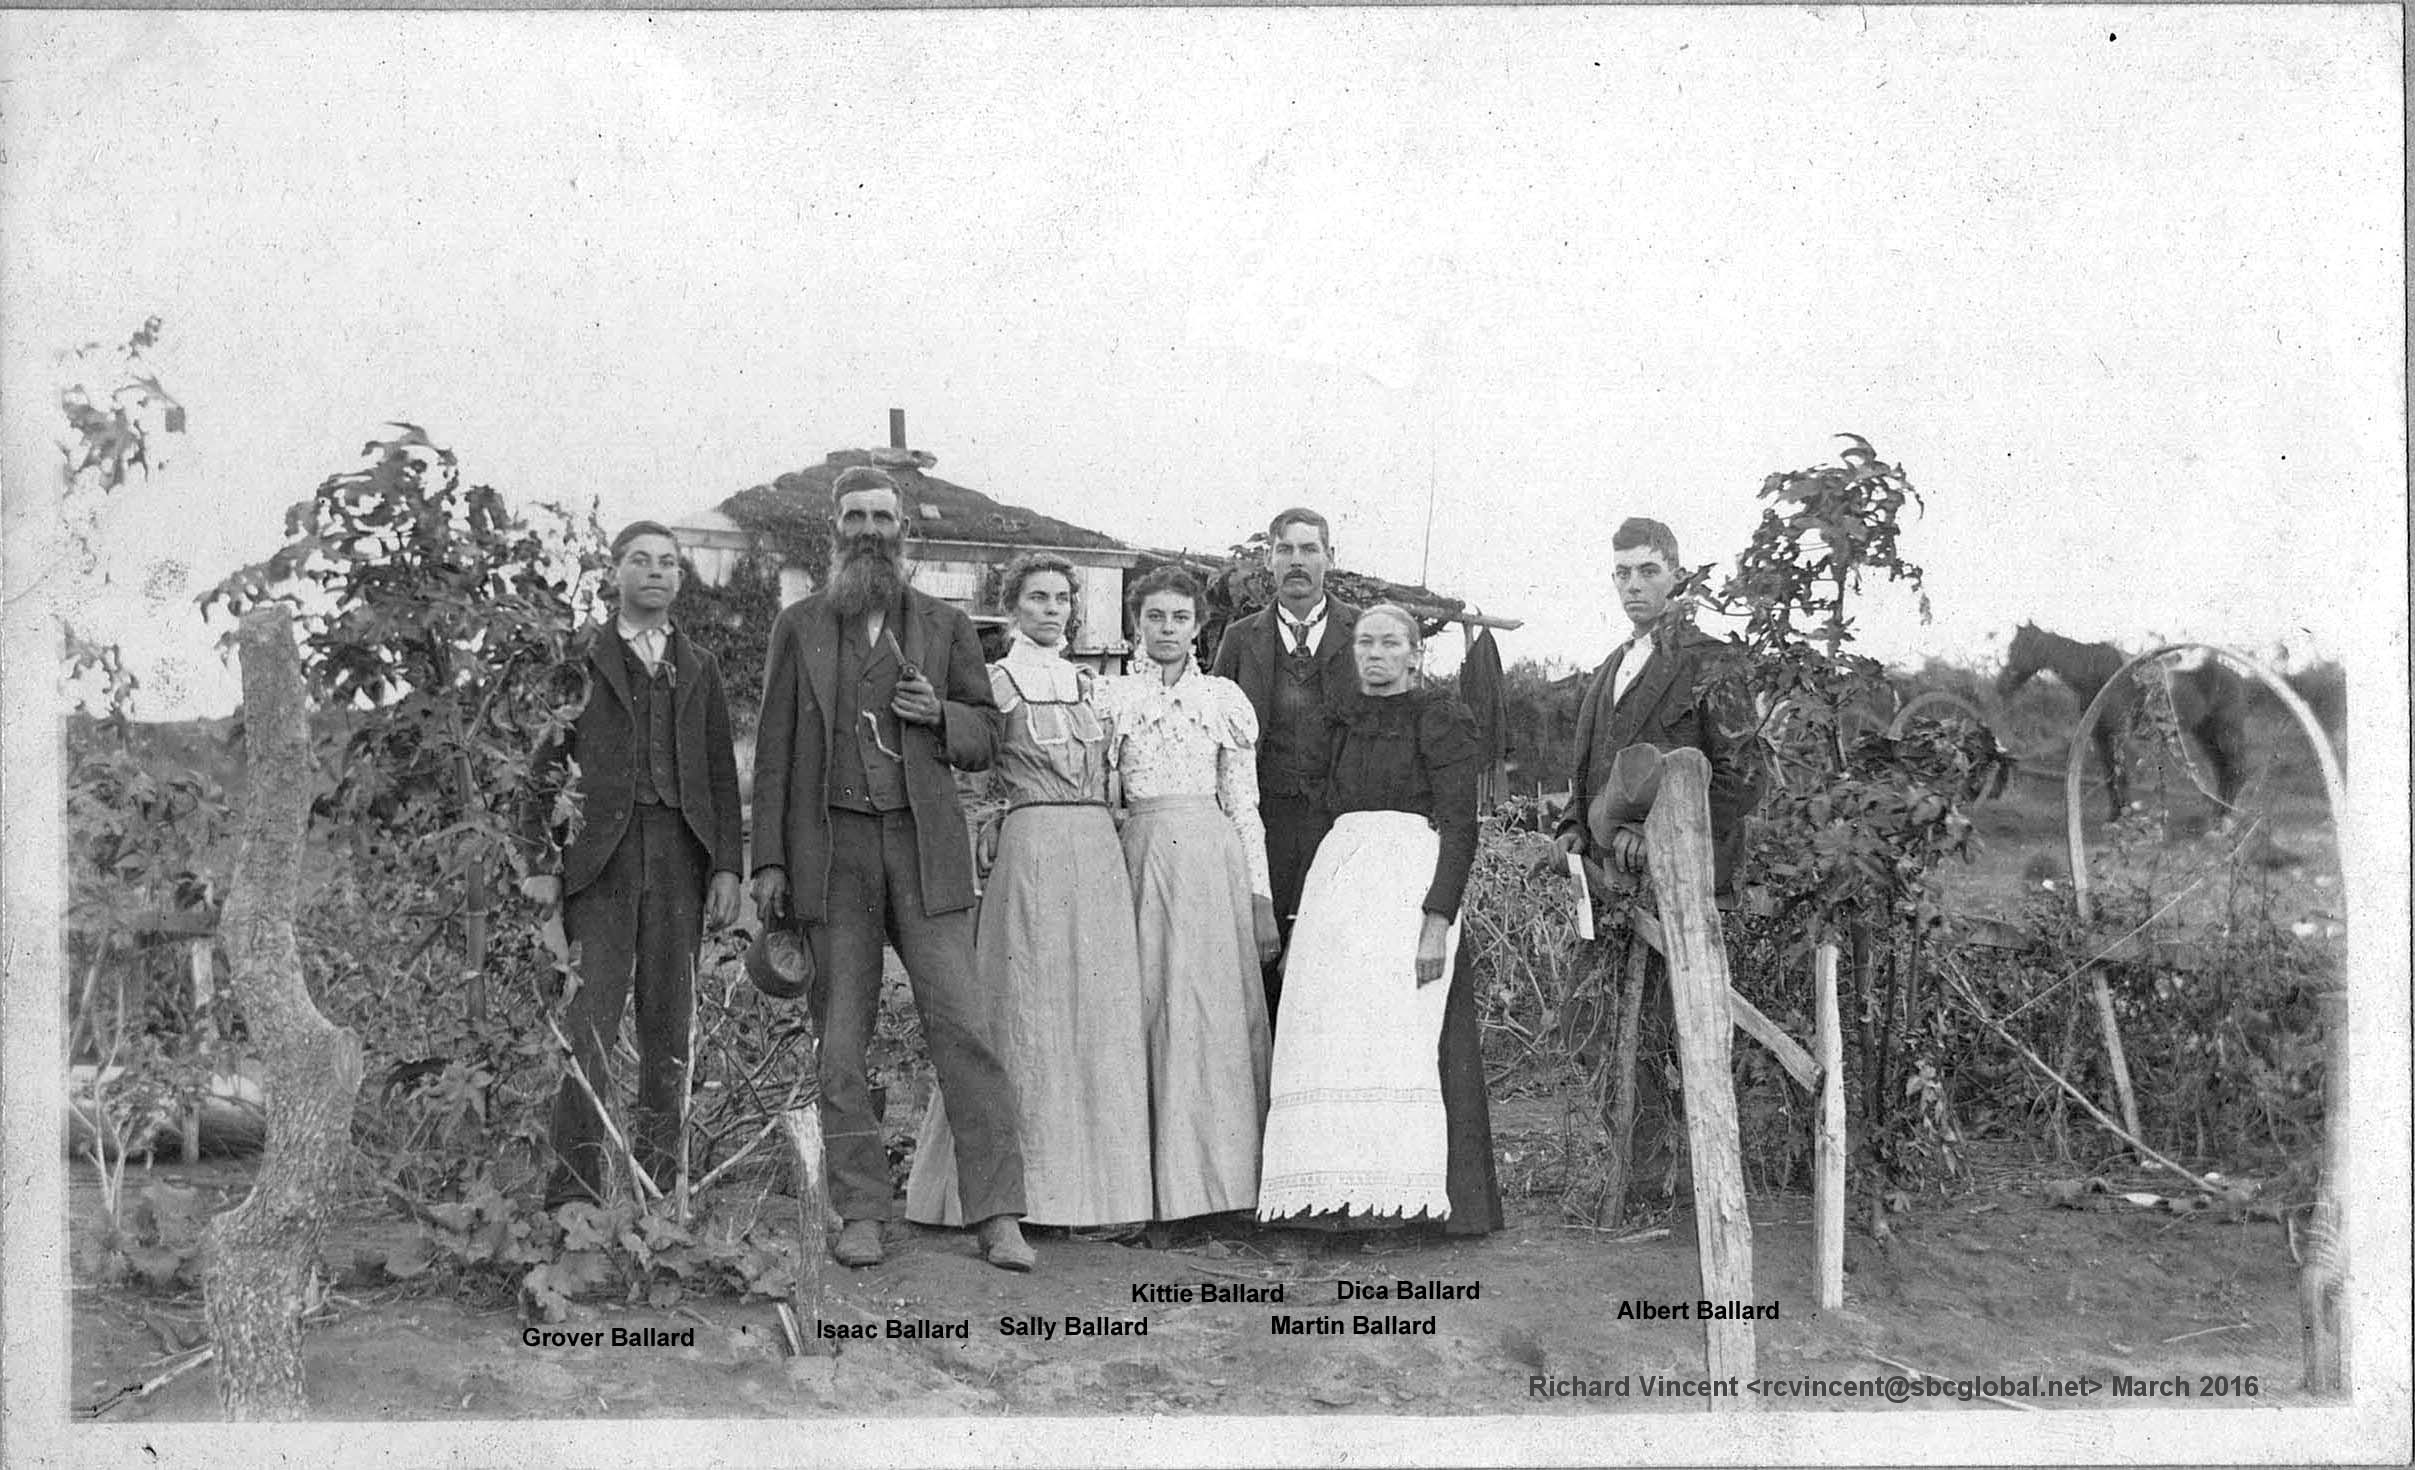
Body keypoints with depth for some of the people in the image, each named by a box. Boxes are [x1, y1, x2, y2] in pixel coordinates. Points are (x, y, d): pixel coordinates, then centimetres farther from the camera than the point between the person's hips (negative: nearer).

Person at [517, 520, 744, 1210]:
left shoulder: (699, 666, 18)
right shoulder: (577, 656, 8)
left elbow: (721, 772, 14)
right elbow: (543, 764, 5)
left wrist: (727, 867, 5)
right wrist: (538, 861, -4)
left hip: (680, 854, 3)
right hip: (599, 855, -3)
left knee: (669, 1023, 3)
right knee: (591, 1019, -11)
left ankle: (658, 1190, 9)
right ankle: (574, 1191, -10)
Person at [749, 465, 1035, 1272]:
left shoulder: (945, 625, 12)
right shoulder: (798, 627, 11)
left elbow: (986, 736, 16)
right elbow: (774, 748, 8)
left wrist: (941, 715, -6)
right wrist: (769, 861, 1)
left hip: (925, 847, 0)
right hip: (833, 849, 0)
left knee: (962, 1028, -8)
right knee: (840, 1040, 2)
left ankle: (998, 1216, -7)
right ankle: (861, 1214, 9)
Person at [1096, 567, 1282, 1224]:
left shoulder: (1225, 699, 10)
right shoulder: (1112, 698, 9)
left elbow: (1244, 805, 9)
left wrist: (1262, 899, 6)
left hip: (1214, 858, 0)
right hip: (1141, 855, 0)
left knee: (1218, 1015, -2)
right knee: (1149, 1012, -3)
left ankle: (1221, 1175, 6)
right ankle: (1158, 1185, 3)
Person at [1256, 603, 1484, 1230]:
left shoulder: (1441, 716, 1)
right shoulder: (1344, 721, 20)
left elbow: (1460, 826, -5)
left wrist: (1438, 921, -16)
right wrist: (1303, 907, 10)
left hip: (1409, 878, -6)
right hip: (1334, 872, 6)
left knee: (1389, 1029, -15)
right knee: (1327, 1032, -4)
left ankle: (1392, 1193, -13)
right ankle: (1337, 1193, -4)